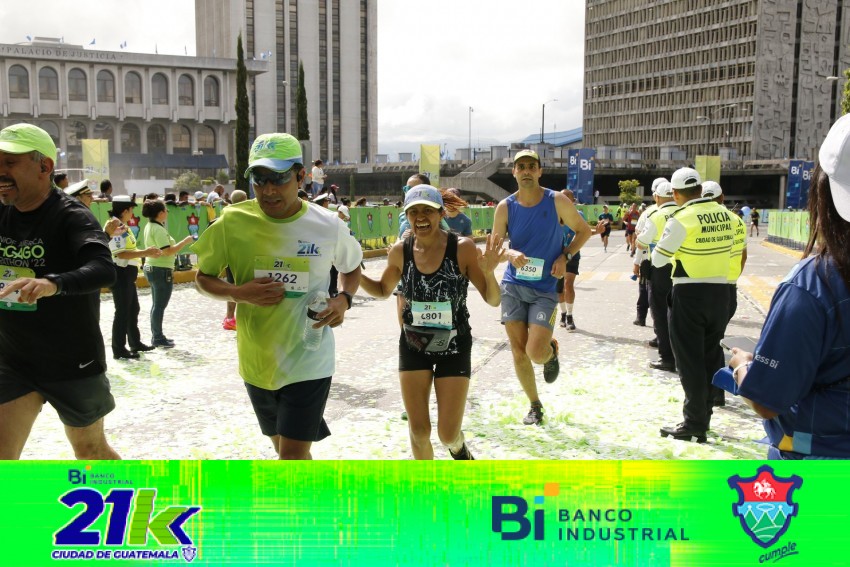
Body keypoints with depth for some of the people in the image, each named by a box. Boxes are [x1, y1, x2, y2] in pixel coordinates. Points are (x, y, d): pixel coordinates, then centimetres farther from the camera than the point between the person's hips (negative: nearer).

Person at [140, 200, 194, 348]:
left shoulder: (149, 226, 11)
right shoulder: (158, 229, -19)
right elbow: (167, 251, -24)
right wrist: (185, 242, -17)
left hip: (152, 267, 10)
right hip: (161, 270, -10)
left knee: (157, 305, 16)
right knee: (160, 305, -2)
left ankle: (156, 336, 24)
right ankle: (158, 338, 4)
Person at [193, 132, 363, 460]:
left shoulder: (328, 226, -9)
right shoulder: (233, 222, -9)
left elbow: (351, 268, 11)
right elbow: (203, 278, 2)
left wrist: (344, 299, -10)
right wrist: (239, 293, -19)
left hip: (308, 361, -2)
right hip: (257, 361, 3)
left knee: (292, 456, -4)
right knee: (285, 449, 21)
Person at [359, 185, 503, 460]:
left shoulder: (463, 248, -17)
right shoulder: (400, 251, -8)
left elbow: (493, 300, -12)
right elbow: (383, 290, 11)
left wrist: (488, 272, -32)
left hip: (454, 347, -2)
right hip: (413, 346, 2)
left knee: (448, 435, 1)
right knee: (418, 431, 5)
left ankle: (459, 449, 39)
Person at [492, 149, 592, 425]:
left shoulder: (558, 201, -6)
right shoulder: (505, 207, -1)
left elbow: (584, 231, 6)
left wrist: (565, 257, -8)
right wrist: (510, 254, -20)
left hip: (545, 289, -2)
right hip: (513, 286, 2)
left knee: (536, 353, -13)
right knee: (518, 351, 3)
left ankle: (552, 351, 26)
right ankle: (535, 406, 24)